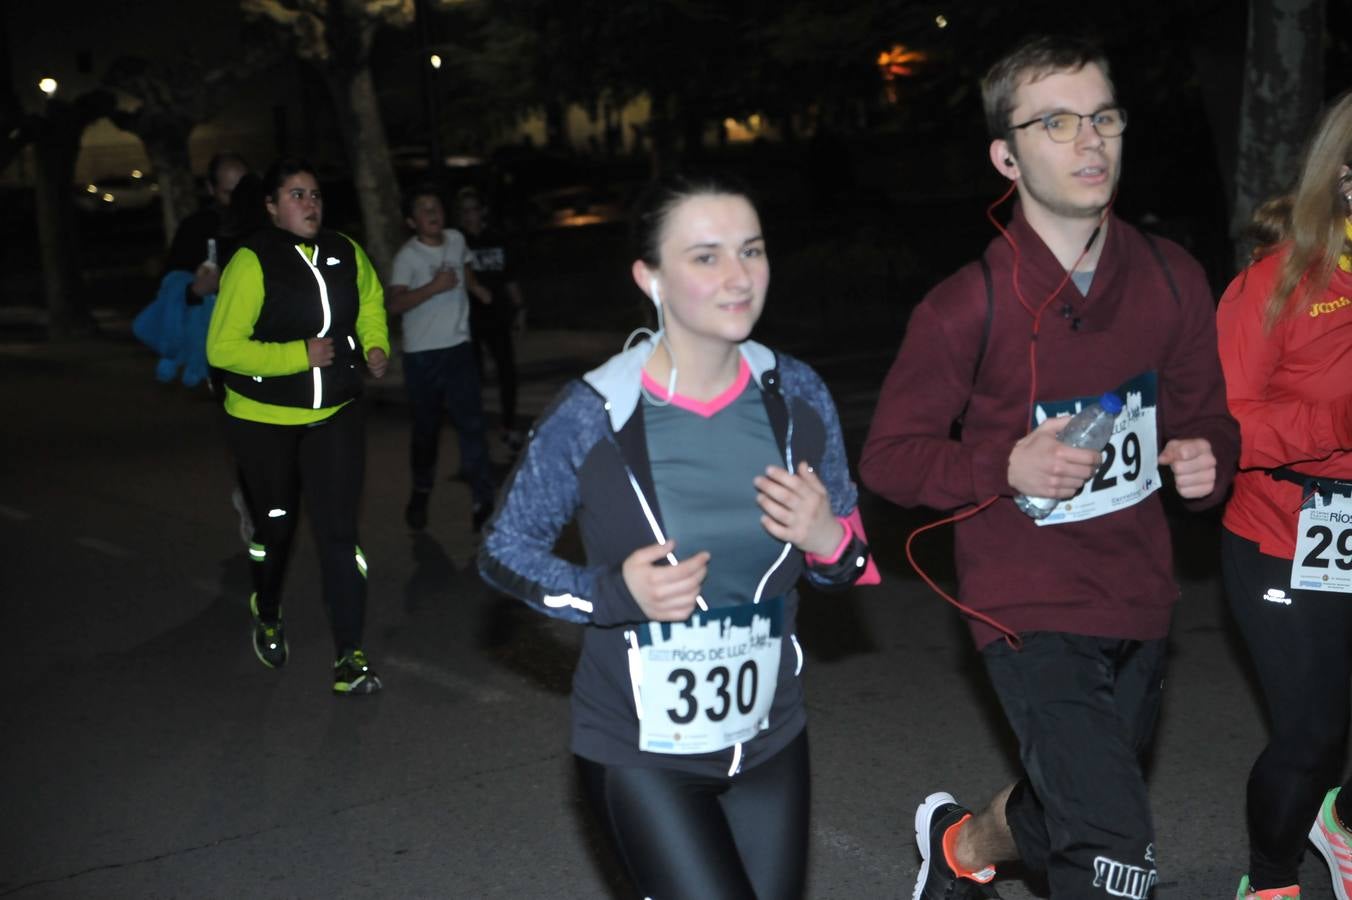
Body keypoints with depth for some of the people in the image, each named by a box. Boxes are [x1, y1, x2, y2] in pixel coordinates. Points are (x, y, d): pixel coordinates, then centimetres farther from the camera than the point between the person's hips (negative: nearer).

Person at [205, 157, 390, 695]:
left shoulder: (345, 253, -2)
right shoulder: (253, 262, -18)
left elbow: (370, 301, 19)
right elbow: (222, 348, -20)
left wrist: (375, 346, 0)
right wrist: (299, 356, -27)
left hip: (335, 414, 3)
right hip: (263, 421, -3)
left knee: (338, 530, -5)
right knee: (276, 524, 15)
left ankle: (349, 657, 1)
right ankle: (267, 614, 46)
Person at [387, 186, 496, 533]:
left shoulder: (456, 240, 2)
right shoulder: (408, 256, -14)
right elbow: (393, 305, -27)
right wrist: (434, 287, -29)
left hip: (458, 348, 3)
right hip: (422, 354, -3)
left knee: (471, 424, -6)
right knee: (426, 428, 11)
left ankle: (482, 502, -6)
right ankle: (421, 492, 32)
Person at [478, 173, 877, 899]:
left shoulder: (797, 396, -6)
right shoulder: (593, 415, -17)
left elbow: (849, 560, 6)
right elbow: (502, 553, -6)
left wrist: (827, 541, -18)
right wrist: (616, 595, -22)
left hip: (770, 738, 5)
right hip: (639, 750, -4)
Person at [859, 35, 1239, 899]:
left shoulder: (1172, 278, -3)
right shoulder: (969, 307, -16)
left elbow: (1205, 414, 12)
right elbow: (889, 456, -7)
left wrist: (1207, 460, -11)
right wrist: (1006, 468, -23)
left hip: (1140, 601, 6)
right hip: (1031, 609, -5)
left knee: (1070, 809, 24)